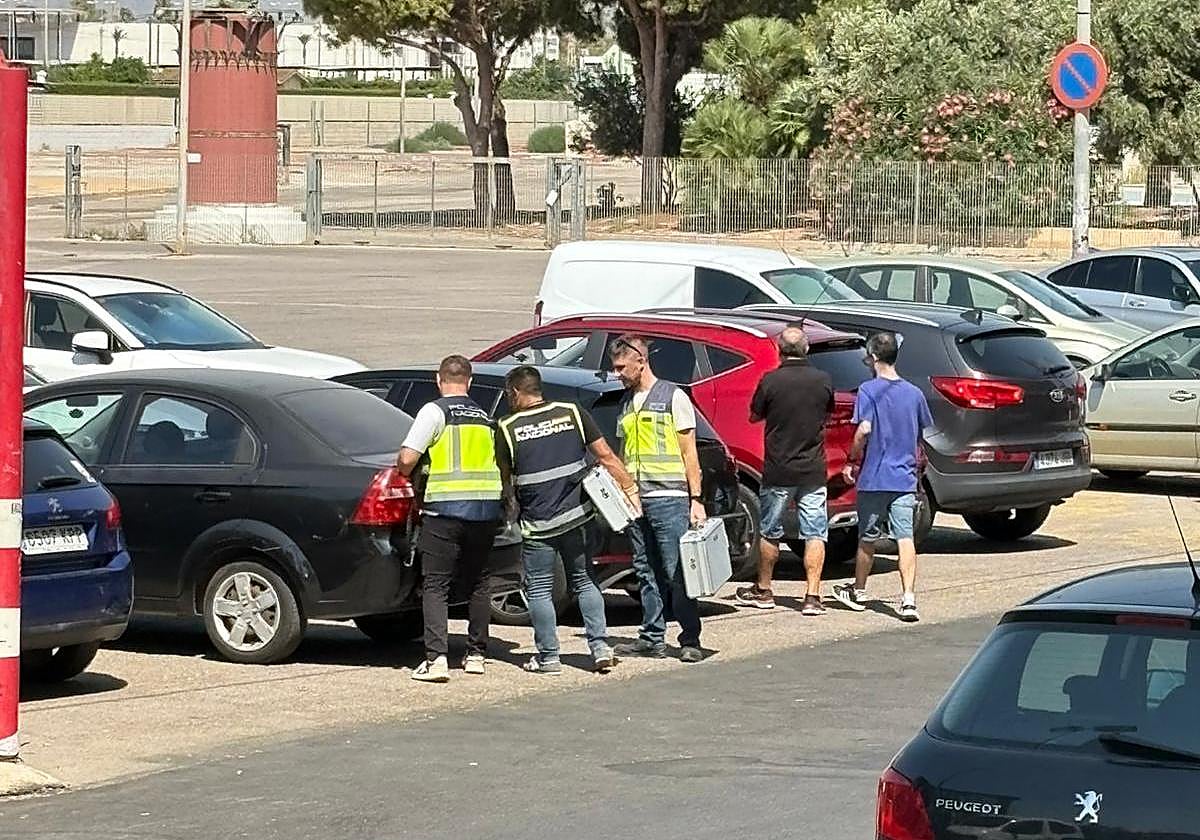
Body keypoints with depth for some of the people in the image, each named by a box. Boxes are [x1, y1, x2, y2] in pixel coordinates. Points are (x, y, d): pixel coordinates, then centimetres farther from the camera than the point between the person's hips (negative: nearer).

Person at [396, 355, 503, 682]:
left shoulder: (435, 411, -4)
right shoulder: (485, 417, 15)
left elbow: (407, 459, -11)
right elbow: (501, 465, 17)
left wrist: (406, 475, 10)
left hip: (445, 508, -5)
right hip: (486, 508, 5)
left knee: (435, 585, -4)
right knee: (477, 584, 17)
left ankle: (436, 658, -15)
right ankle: (476, 654, 21)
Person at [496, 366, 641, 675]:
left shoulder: (507, 429, -5)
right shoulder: (573, 414, 1)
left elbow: (505, 479, 6)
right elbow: (606, 456, -1)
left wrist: (510, 501, 25)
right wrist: (630, 489, 3)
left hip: (538, 523, -3)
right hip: (577, 516, 3)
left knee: (539, 589, 7)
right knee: (584, 582, 16)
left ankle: (548, 656, 8)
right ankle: (600, 646, 8)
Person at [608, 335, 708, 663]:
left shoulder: (673, 397, -1)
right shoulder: (625, 404, 17)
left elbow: (689, 452, -3)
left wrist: (696, 500, -8)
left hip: (668, 497, -6)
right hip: (634, 499, 6)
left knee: (676, 572, -7)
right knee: (647, 573, 7)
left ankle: (690, 640, -4)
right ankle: (652, 639, 11)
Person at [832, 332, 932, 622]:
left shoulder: (869, 390, -9)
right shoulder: (914, 393, 6)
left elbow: (864, 429, -18)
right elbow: (921, 435, 14)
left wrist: (852, 461, -6)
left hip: (874, 477, -3)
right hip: (905, 478, 3)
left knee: (868, 538, 12)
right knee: (905, 538, -3)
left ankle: (859, 592, 29)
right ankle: (908, 599, -15)